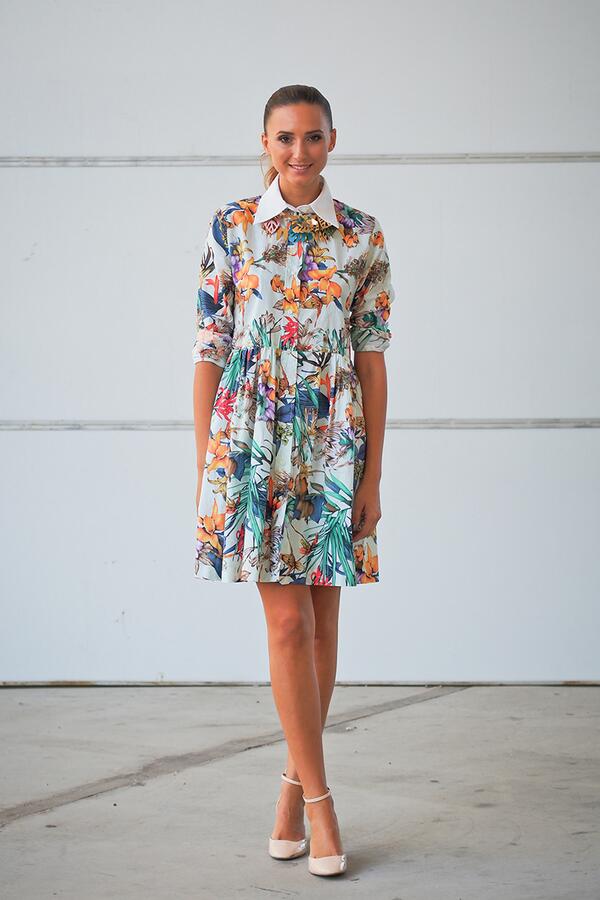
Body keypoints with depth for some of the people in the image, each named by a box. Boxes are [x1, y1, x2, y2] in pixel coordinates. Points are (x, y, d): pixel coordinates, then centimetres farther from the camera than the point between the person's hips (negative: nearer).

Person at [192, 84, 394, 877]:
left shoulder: (362, 237, 4)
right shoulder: (231, 227, 3)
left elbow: (372, 359, 5)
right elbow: (210, 350, 4)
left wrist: (373, 474, 1)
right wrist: (205, 464, 1)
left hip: (333, 444, 1)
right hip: (253, 440, -1)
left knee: (321, 617, 5)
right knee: (288, 618, -5)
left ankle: (295, 781, 20)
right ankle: (319, 798, 2)